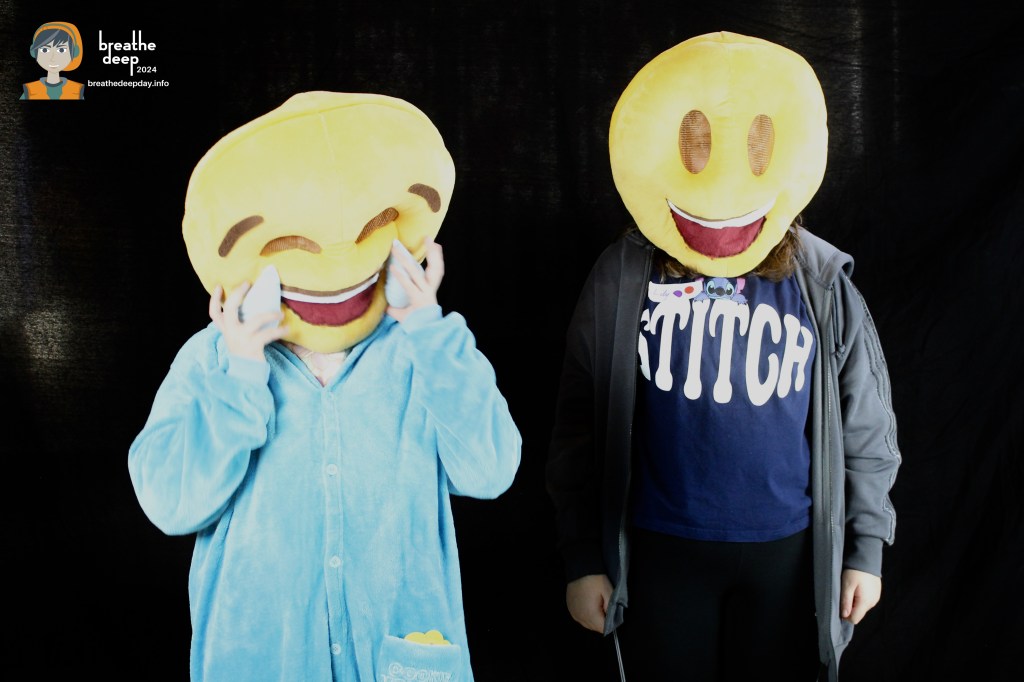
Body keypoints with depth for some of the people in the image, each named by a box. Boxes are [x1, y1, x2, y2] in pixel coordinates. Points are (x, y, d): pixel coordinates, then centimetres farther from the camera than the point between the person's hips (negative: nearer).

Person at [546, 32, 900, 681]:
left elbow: (866, 429, 4)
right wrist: (583, 558, -2)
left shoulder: (822, 283, -4)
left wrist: (866, 547, 5)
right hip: (661, 554, -1)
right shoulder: (622, 276, -8)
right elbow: (579, 430, -4)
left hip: (788, 553, 1)